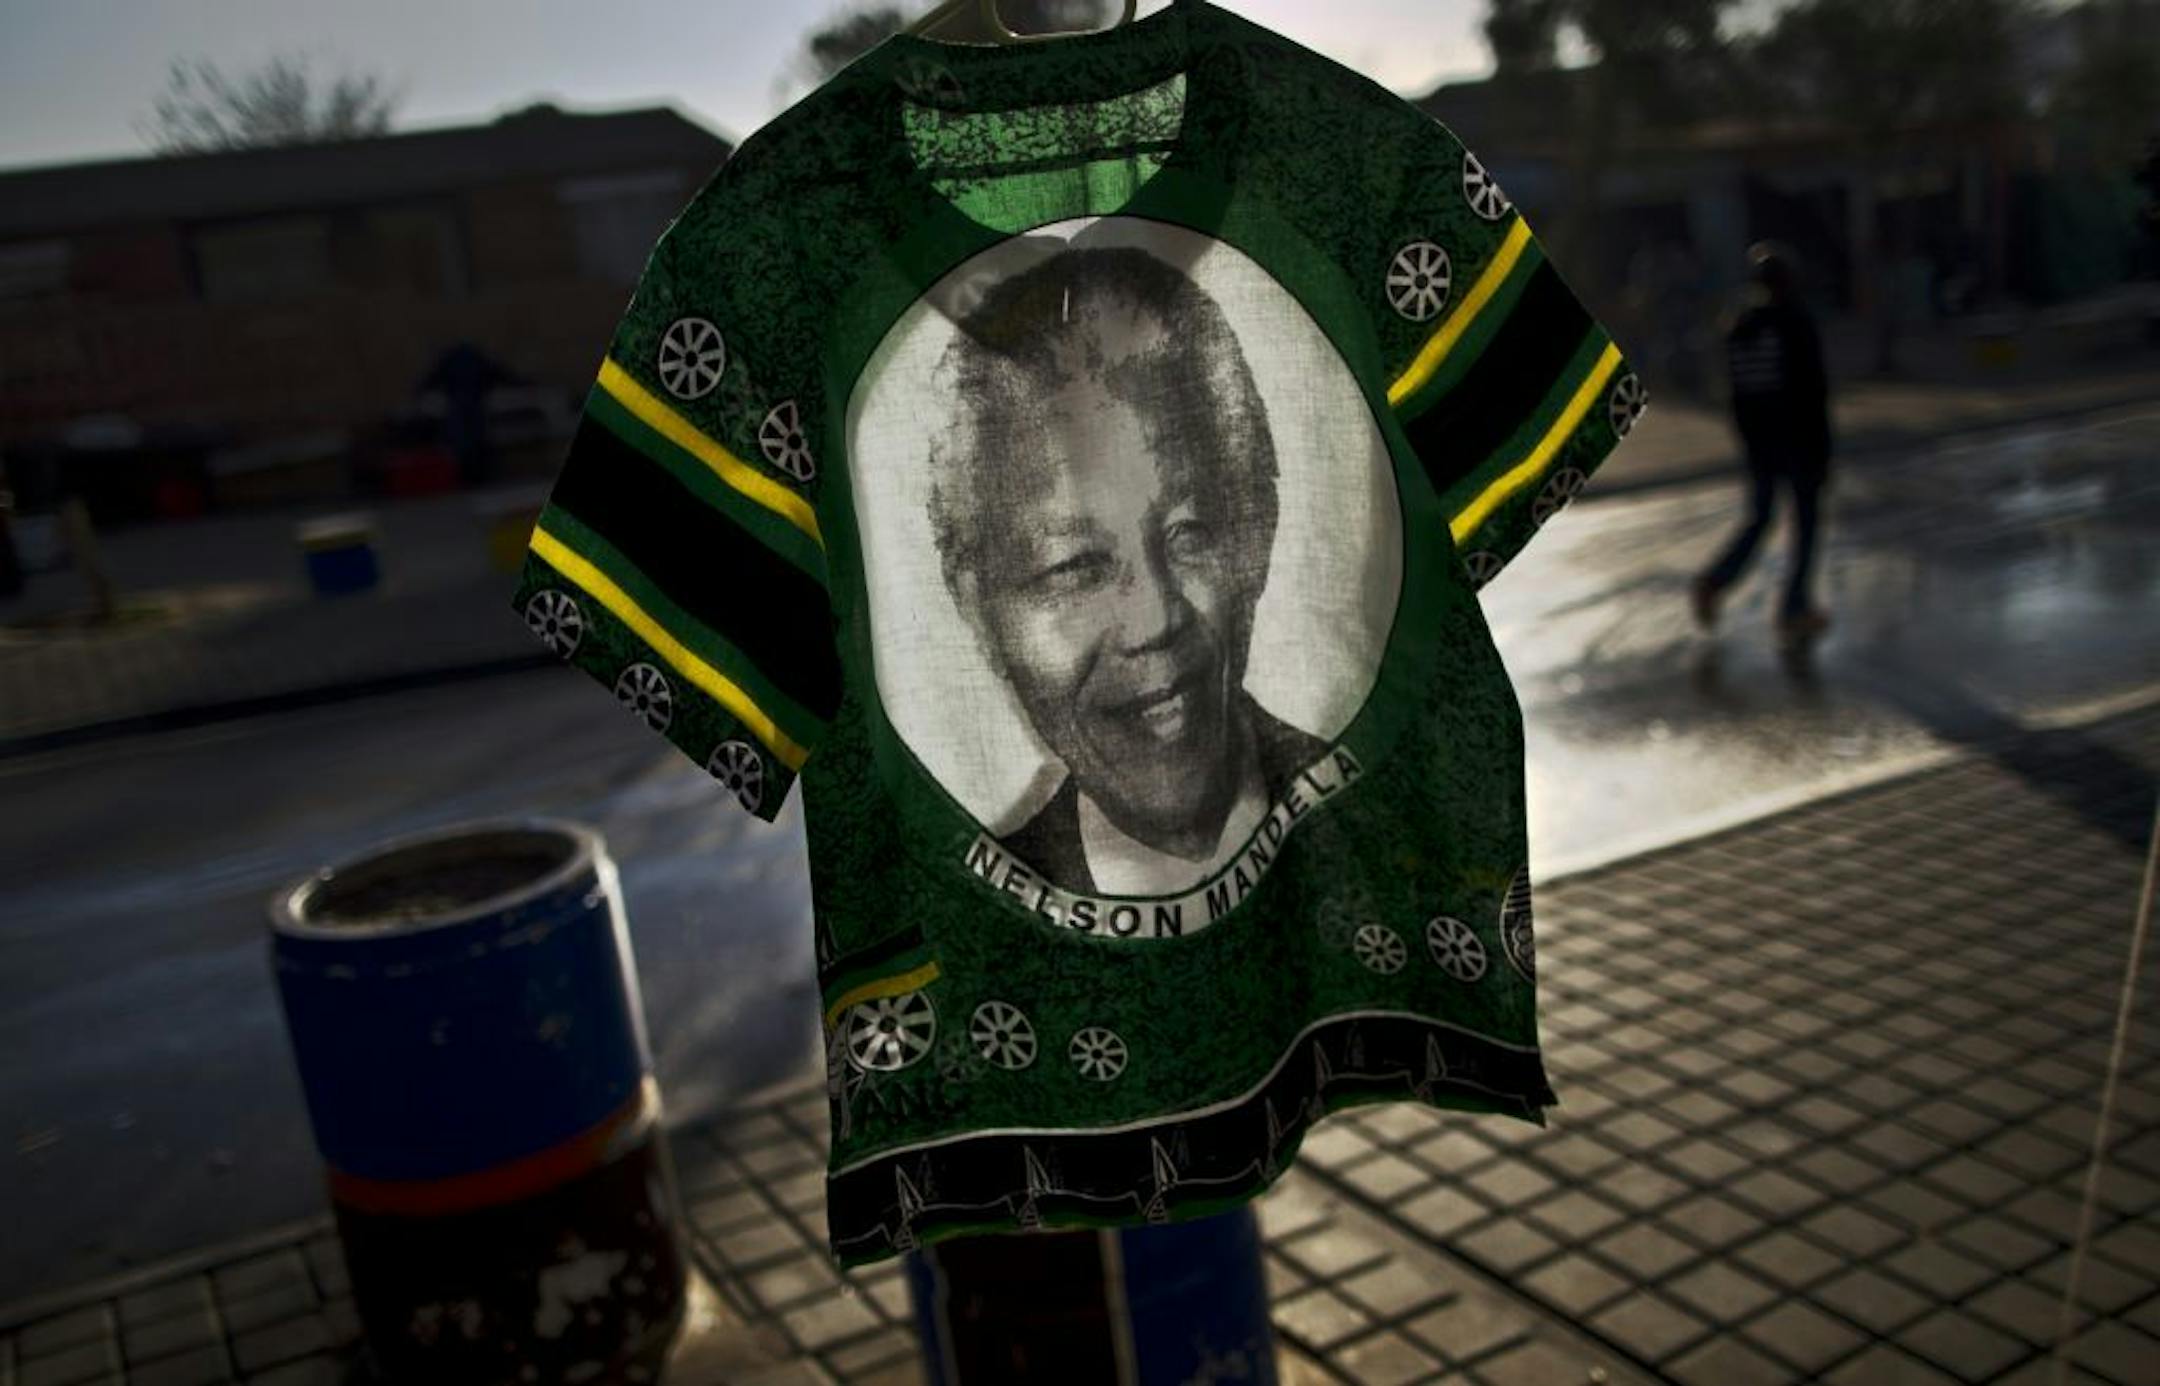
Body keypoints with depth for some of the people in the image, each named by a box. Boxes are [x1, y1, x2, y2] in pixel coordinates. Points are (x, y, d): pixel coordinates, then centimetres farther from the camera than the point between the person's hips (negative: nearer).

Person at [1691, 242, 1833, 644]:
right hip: (1798, 440, -5)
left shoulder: (1740, 327, 4)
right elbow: (1813, 389, -14)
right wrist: (1822, 451, -9)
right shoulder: (1797, 324, -12)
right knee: (1806, 521, 8)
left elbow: (1738, 395, 7)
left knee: (1759, 518, 15)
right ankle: (1795, 611, 10)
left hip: (1758, 441, 5)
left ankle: (1715, 580, -8)